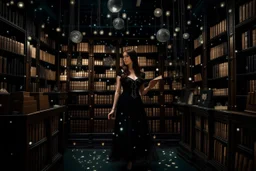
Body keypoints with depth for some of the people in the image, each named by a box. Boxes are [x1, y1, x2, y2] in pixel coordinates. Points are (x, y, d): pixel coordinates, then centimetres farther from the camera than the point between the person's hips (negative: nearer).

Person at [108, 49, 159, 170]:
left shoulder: (141, 74, 9)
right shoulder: (121, 72, 2)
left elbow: (142, 92, 13)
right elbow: (117, 91, 0)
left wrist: (150, 86, -5)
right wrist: (113, 108, -5)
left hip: (137, 105, 3)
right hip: (124, 105, -2)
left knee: (138, 132, 6)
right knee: (124, 132, -1)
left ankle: (132, 158, 24)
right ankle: (128, 159, 17)